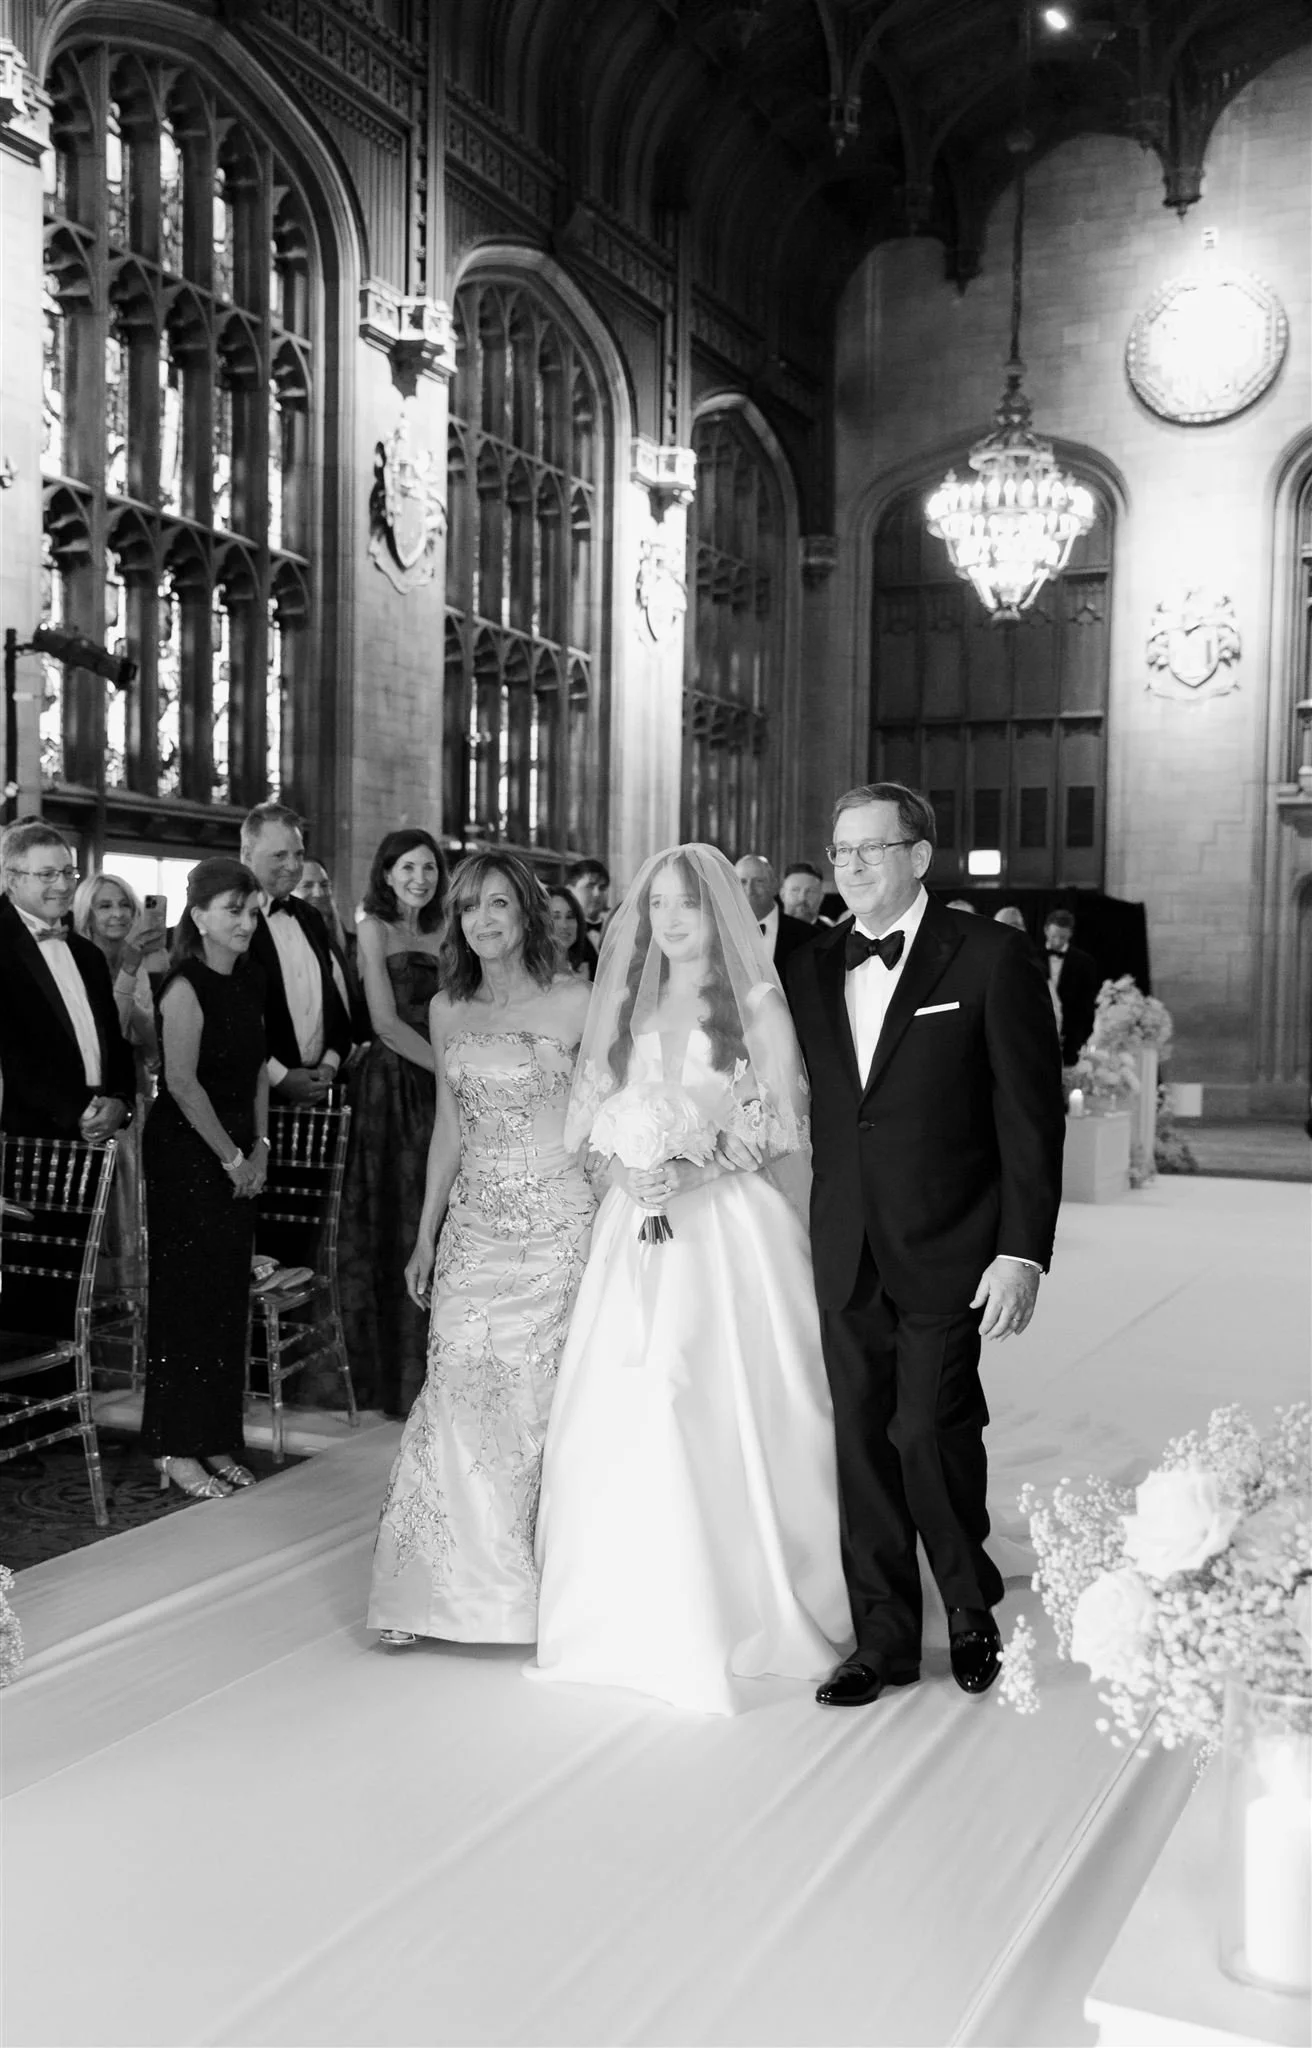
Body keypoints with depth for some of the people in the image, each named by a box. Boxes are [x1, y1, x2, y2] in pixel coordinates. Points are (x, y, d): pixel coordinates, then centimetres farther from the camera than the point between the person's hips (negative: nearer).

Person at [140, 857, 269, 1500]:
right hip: (186, 1152, -7)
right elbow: (183, 1083, -16)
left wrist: (260, 1147, 7)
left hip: (237, 1156, 8)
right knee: (184, 1295, -1)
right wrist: (232, 1157, -10)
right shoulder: (185, 988, -14)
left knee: (229, 1294, 10)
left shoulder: (250, 981, 9)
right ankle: (176, 1451, 9)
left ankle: (217, 1443, 20)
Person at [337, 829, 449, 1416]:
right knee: (398, 1230, 0)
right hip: (392, 1087, -5)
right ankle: (395, 1376, 10)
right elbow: (386, 1022, -9)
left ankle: (438, 1374, 15)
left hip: (444, 1091, 5)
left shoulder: (439, 934, 15)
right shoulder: (375, 928, -1)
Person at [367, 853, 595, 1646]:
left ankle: (545, 1586, 15)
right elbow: (449, 1126, 15)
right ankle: (435, 1590, 9)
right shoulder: (447, 1010, 10)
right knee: (458, 1397, -1)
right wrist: (426, 1235, 14)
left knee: (543, 1400, -1)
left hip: (558, 1222, -4)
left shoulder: (574, 1001, -4)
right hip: (475, 1225, 4)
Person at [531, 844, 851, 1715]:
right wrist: (628, 1166, -6)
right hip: (640, 1226, 4)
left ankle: (745, 1609, 10)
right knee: (629, 1416, 1)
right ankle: (637, 1614, 13)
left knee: (724, 1410, -5)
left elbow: (784, 1128, -4)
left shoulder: (757, 1005, 0)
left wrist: (699, 1167, -16)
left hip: (730, 1226, -4)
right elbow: (596, 1113, 13)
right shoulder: (628, 1005, 14)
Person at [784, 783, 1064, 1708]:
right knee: (862, 1442, 9)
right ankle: (884, 1640, 24)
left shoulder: (991, 955, -6)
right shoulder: (810, 967, 9)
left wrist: (1023, 1251, -12)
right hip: (846, 1252, 5)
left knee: (928, 1433, -5)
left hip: (946, 1251, -4)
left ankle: (972, 1608, 24)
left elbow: (1032, 1112, -8)